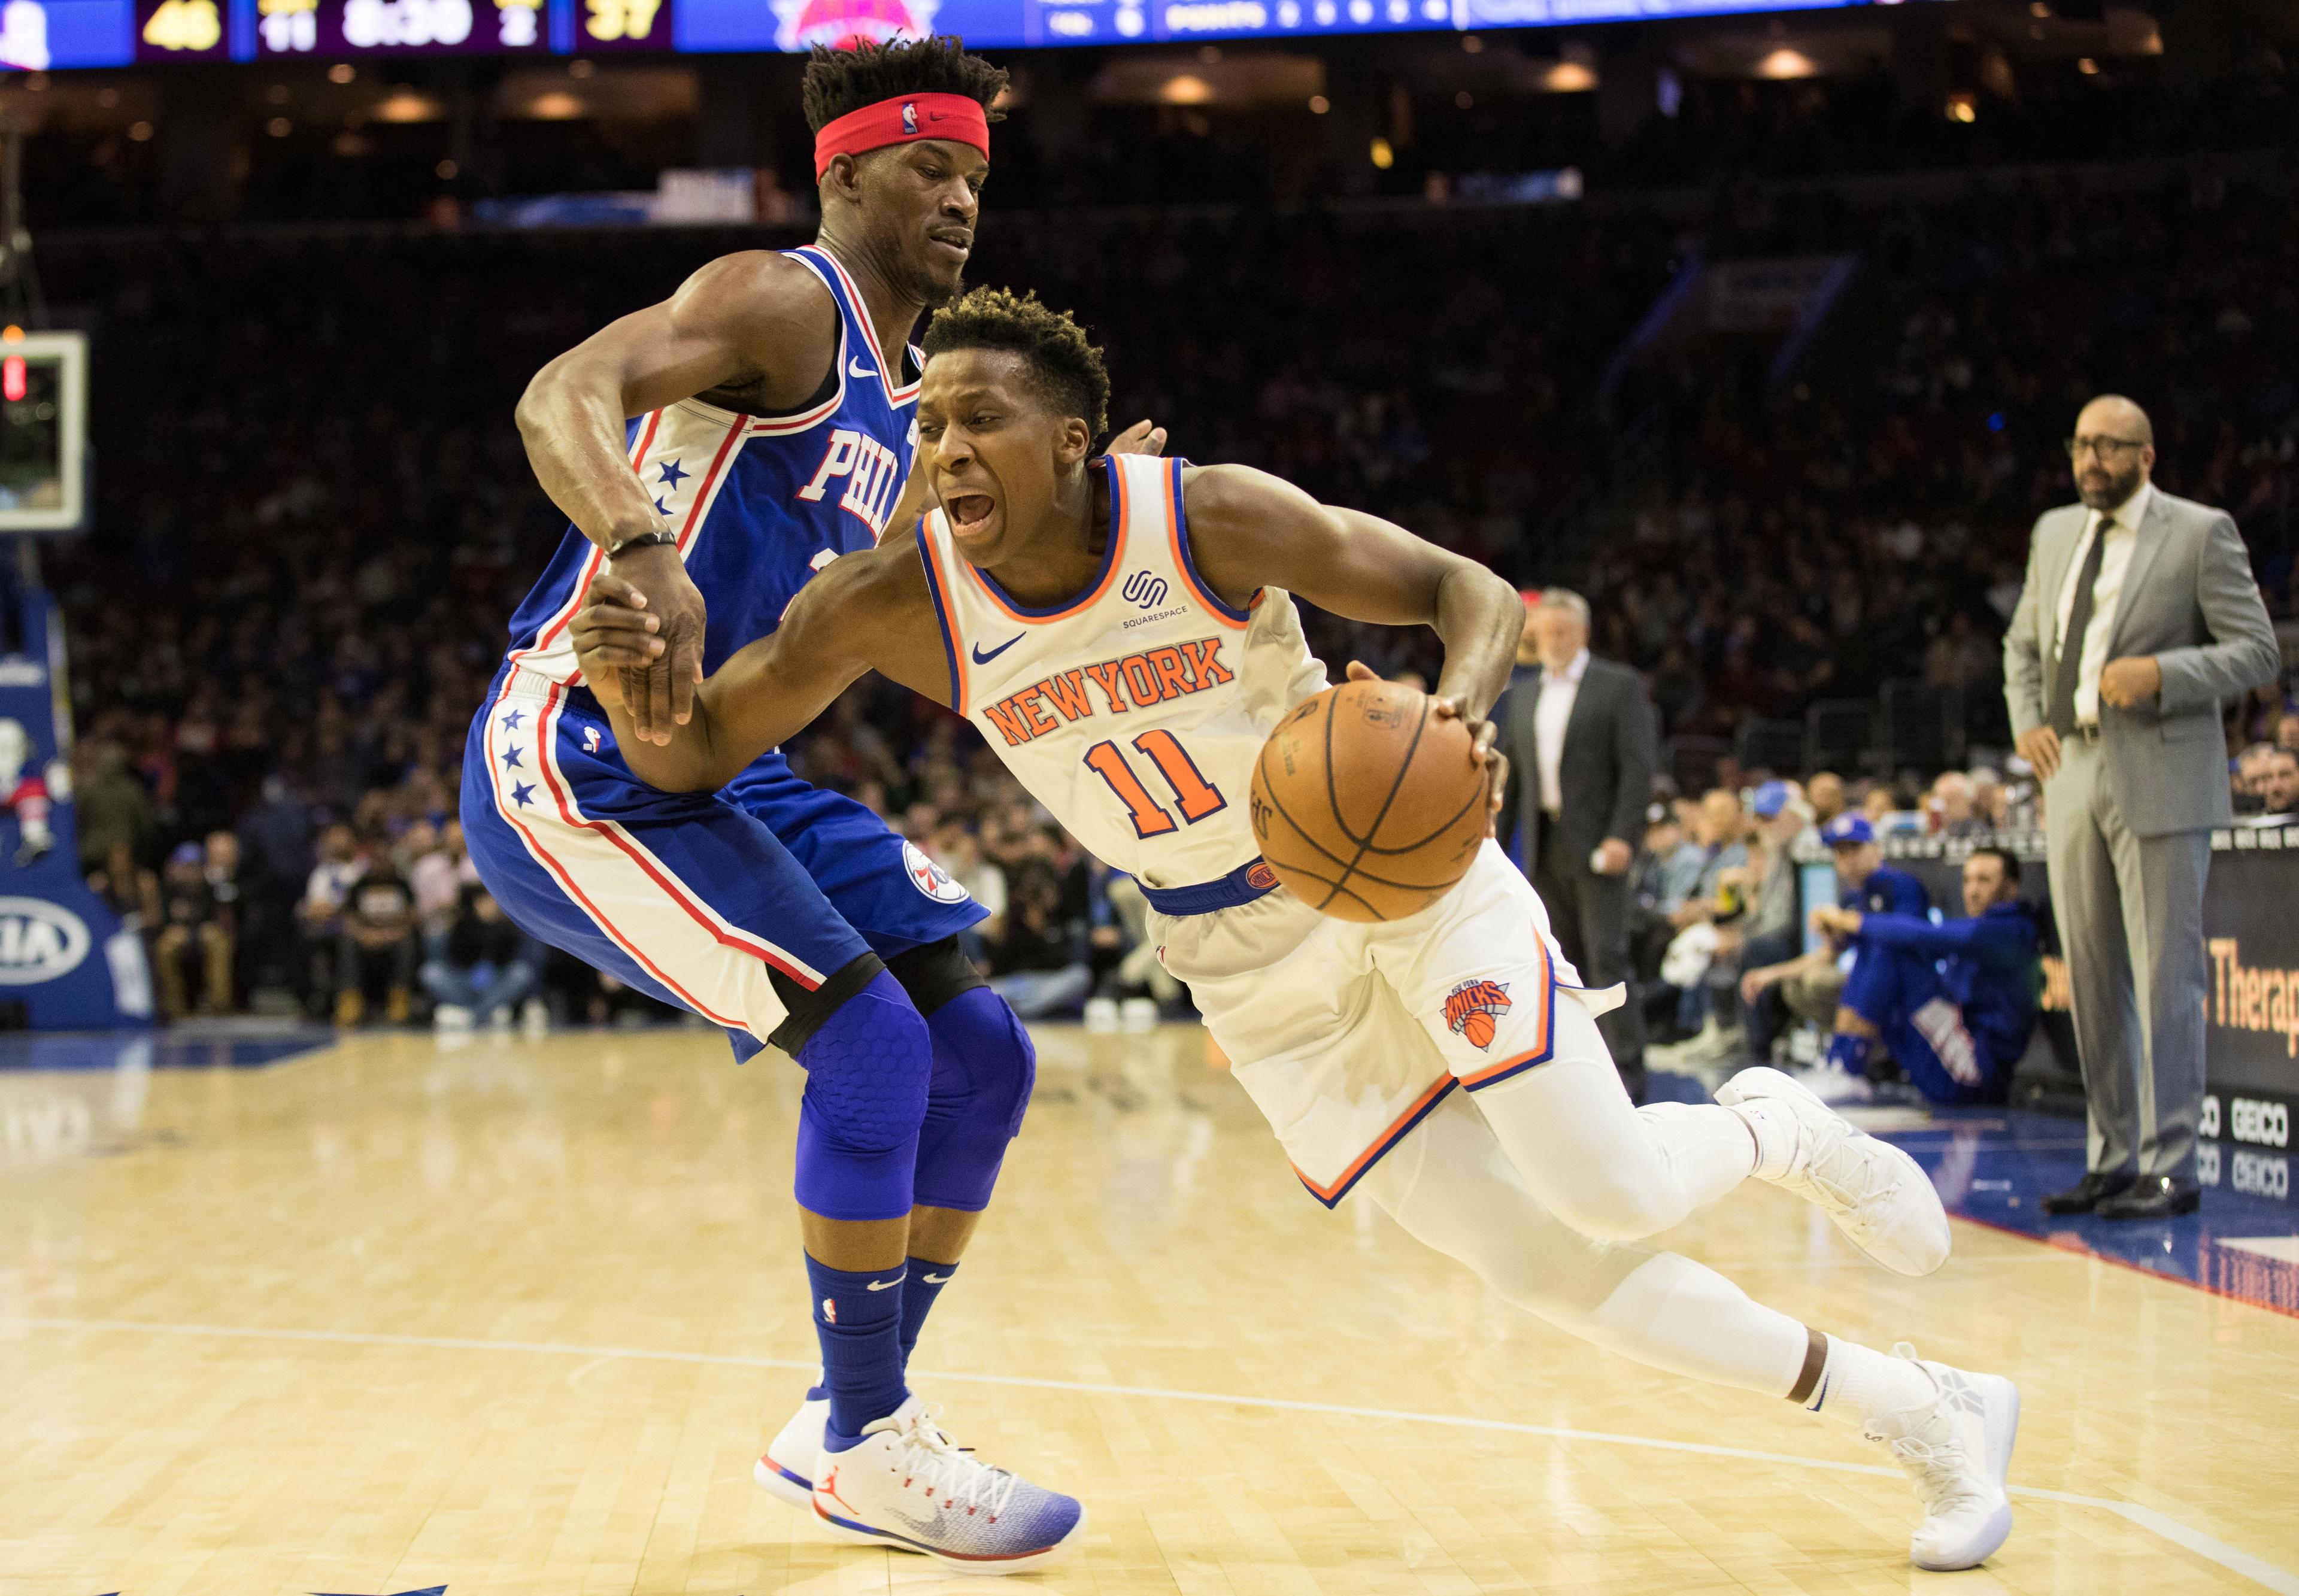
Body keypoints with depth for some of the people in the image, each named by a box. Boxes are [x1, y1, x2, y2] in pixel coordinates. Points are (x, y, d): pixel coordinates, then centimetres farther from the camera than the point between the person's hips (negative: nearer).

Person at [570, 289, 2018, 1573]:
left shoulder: (1213, 518, -23)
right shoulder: (895, 600, -16)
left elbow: (1468, 589, -14)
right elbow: (695, 758, -11)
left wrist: (1463, 710, -37)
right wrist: (632, 681, -35)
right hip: (1246, 964, 3)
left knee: (1610, 1196, -19)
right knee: (1545, 1268, -1)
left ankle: (1774, 1127, 19)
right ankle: (1930, 1417, 13)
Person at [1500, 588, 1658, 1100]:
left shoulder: (1620, 686, -1)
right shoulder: (1525, 693, 17)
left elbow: (1640, 765, -8)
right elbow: (1510, 767, 19)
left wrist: (1620, 836, -17)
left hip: (1597, 843, -6)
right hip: (1543, 844, 6)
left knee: (1608, 957, -11)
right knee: (1560, 960, 6)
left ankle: (1626, 1071, -9)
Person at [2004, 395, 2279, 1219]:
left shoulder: (2202, 533, -2)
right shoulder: (2054, 532, 15)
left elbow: (2257, 651, -5)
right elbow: (2022, 641, 26)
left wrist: (2162, 673, -19)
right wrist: (2026, 720, 8)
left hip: (2161, 781, -6)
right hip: (2072, 776, 6)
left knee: (2166, 977, -5)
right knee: (2093, 981, 8)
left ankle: (2170, 1168, -2)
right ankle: (2112, 1159, 16)